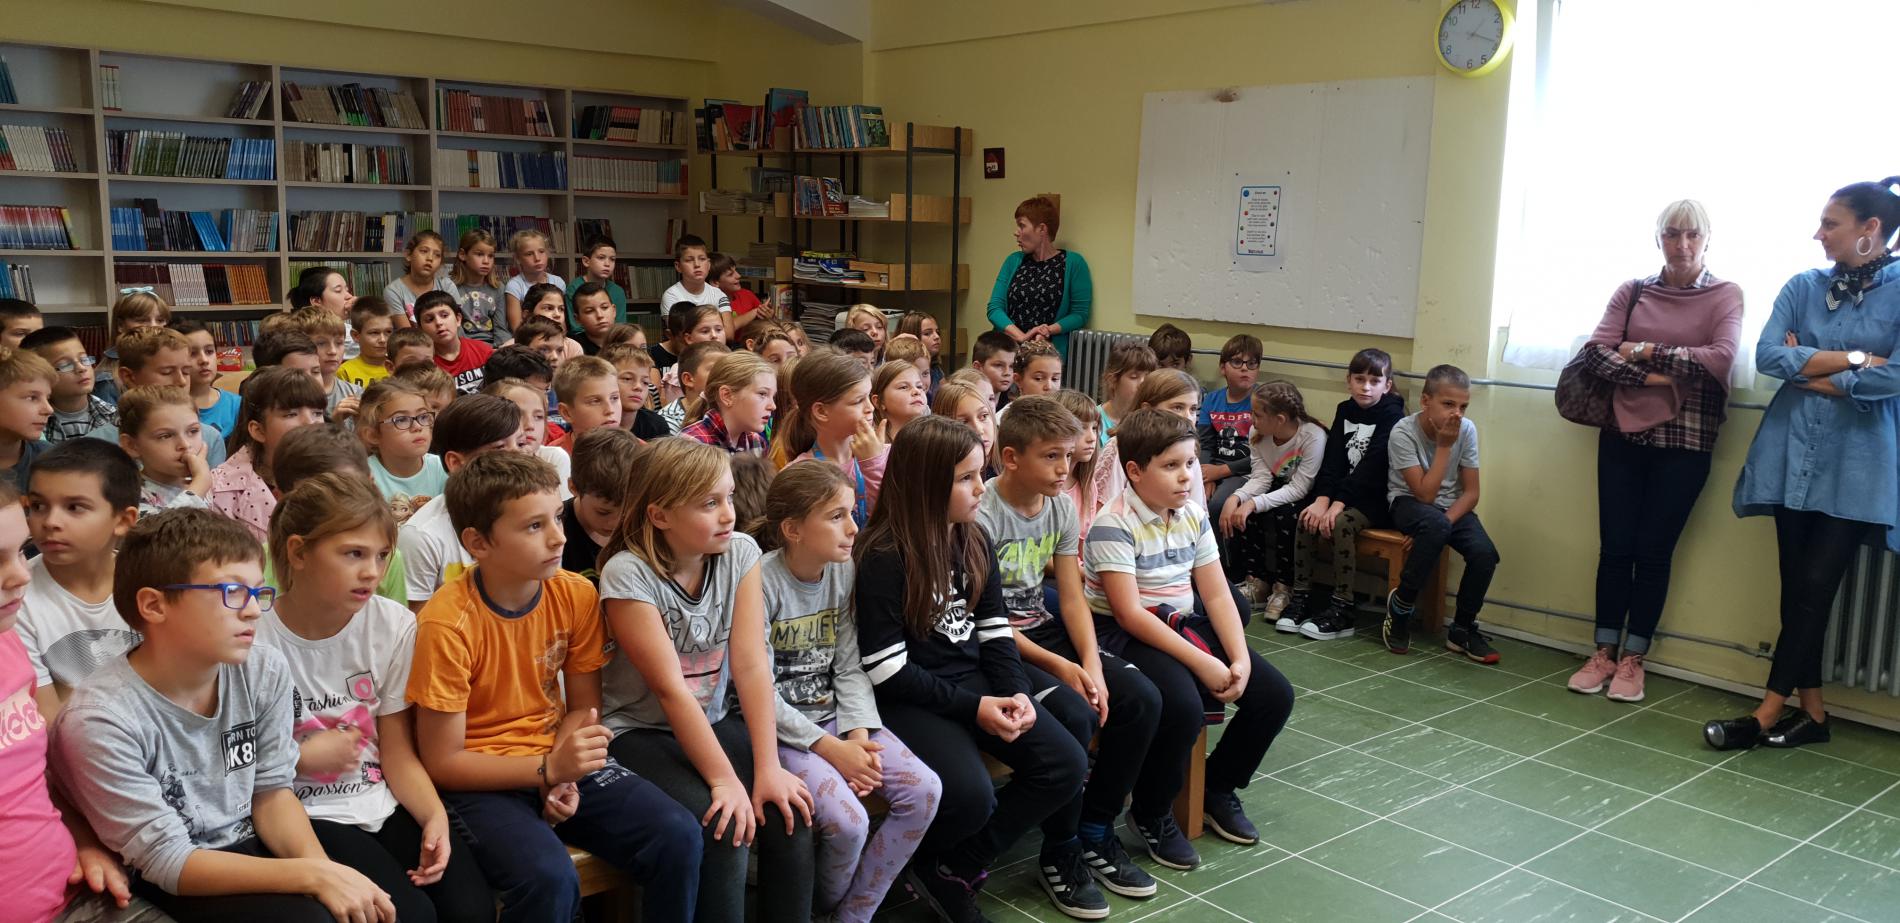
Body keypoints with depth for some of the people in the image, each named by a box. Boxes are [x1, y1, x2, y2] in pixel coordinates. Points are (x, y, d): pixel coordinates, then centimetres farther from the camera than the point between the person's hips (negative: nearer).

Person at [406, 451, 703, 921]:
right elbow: (442, 762, -15)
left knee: (678, 835, -17)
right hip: (478, 780, -4)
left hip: (558, 758, 5)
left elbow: (583, 706, 6)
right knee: (549, 878, -33)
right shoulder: (446, 624, -19)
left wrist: (566, 774, -14)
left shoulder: (577, 595, -6)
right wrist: (548, 770, -25)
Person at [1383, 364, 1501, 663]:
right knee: (1435, 524, -38)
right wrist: (1444, 446, -25)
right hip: (1409, 503, -4)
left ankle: (1463, 629, 0)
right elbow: (1425, 494, -23)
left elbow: (1471, 492, -6)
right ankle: (1401, 604, -16)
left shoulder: (1466, 429, -10)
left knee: (1485, 554, -24)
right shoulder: (1403, 432, -21)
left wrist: (1445, 524, -23)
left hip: (1451, 506, 4)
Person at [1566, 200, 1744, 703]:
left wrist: (1646, 351, -10)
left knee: (1653, 550, 3)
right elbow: (1595, 352, -3)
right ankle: (1604, 652, 14)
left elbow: (1720, 360, -12)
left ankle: (1633, 659, 14)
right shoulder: (1632, 291, 7)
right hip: (1623, 435, 2)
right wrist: (1649, 378, -16)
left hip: (1685, 442, -2)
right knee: (1615, 546, 3)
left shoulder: (1726, 295, 2)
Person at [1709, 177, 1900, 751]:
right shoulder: (1802, 287, 8)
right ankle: (1811, 711, 15)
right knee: (1797, 586, 5)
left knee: (1816, 585, -6)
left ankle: (1768, 712, 0)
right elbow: (1767, 356, -5)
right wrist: (1853, 360, -10)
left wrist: (1810, 373, -7)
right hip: (1793, 452, 4)